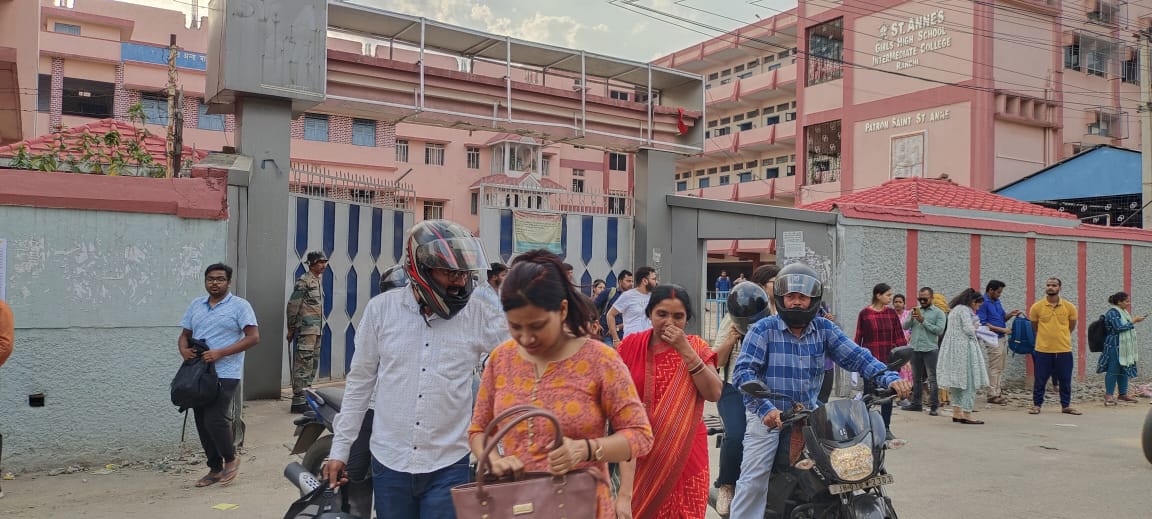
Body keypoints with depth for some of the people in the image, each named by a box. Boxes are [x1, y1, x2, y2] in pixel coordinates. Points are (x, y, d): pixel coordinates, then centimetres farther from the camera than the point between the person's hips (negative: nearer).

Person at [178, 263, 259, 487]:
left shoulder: (239, 305, -3)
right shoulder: (196, 305, 16)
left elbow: (253, 337, -10)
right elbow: (184, 335, 20)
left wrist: (220, 353, -17)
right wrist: (183, 349, -5)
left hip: (225, 374, -6)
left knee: (215, 420, -14)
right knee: (202, 423, 8)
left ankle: (231, 459, 10)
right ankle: (215, 469, 20)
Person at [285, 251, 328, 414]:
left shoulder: (318, 281, 17)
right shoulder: (304, 281, -10)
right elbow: (292, 306, -13)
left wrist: (320, 329, 19)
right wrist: (291, 329, -10)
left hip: (316, 331, 9)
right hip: (306, 331, -9)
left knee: (313, 365, 13)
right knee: (303, 365, -8)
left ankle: (306, 398, 21)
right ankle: (298, 401, -5)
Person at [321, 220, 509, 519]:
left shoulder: (480, 316, -6)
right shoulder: (382, 309, -3)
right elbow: (360, 382, 4)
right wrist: (339, 450, 5)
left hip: (447, 466, -1)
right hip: (389, 462, 2)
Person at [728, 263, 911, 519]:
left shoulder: (824, 329, 6)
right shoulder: (763, 329, -8)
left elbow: (855, 356, -3)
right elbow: (744, 371, -18)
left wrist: (889, 378, -21)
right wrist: (765, 407, -32)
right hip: (768, 416, -4)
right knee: (753, 482, -8)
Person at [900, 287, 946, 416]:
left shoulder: (938, 313, 0)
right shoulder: (915, 310, 13)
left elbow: (940, 330, -11)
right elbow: (905, 326, 8)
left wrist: (923, 321, -13)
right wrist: (911, 318, -11)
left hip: (930, 349, -5)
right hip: (914, 349, 5)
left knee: (932, 379, -5)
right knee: (916, 378, 13)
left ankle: (934, 407, -2)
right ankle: (916, 404, 21)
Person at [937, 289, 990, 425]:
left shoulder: (954, 310, 19)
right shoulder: (965, 310, -11)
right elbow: (968, 329, -18)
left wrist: (974, 327, 14)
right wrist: (975, 327, 2)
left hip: (953, 349, 10)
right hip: (964, 348, -10)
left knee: (957, 380, 13)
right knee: (969, 381, -5)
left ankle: (957, 413, 17)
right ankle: (966, 414, -4)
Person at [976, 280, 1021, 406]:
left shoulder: (997, 301, 14)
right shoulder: (983, 303, -13)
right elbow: (983, 323, -18)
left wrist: (1010, 315, 1)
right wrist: (1002, 329, -17)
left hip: (1003, 338, 9)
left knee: (999, 368, 13)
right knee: (994, 368, -5)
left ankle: (997, 392, 20)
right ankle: (992, 395, 0)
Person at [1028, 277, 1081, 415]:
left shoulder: (1069, 307, -1)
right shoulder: (1036, 307, -3)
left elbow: (1072, 326, 14)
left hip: (1064, 350, 1)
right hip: (1042, 350, -1)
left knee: (1065, 381, 9)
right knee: (1040, 380, 4)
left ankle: (1066, 405, 22)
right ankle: (1036, 405, 15)